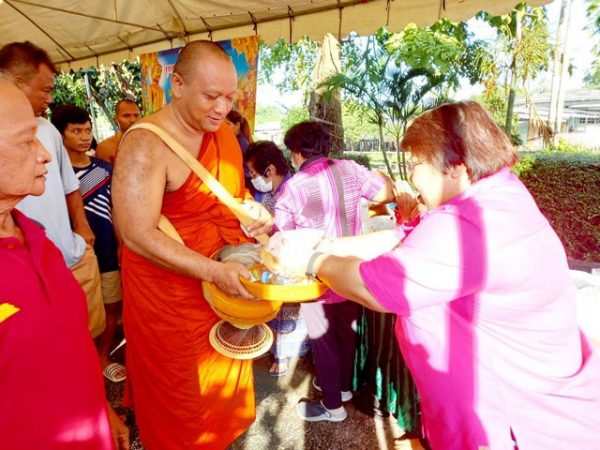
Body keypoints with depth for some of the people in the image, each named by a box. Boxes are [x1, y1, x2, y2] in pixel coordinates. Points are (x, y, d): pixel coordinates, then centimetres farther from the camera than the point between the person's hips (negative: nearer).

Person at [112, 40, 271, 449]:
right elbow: (137, 235, -26)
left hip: (227, 278, 7)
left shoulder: (223, 132, 1)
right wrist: (214, 271, -32)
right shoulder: (145, 144, -22)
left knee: (226, 373, 26)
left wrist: (253, 209, -7)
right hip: (170, 289, -7)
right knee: (182, 391, 15)